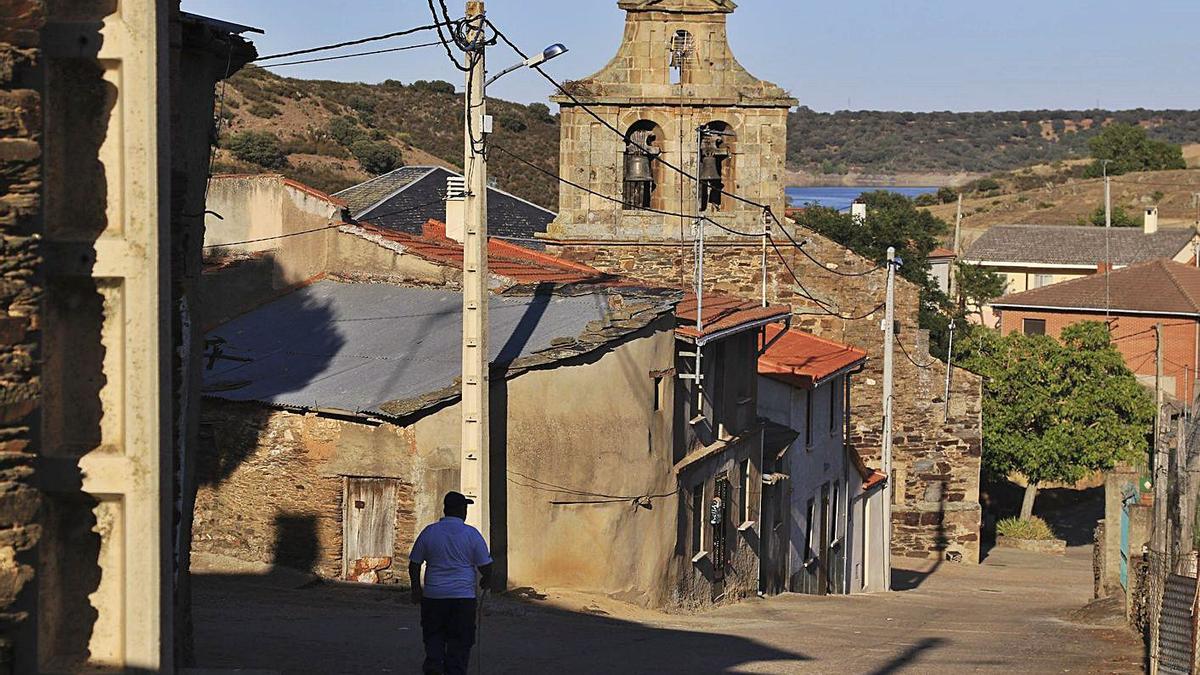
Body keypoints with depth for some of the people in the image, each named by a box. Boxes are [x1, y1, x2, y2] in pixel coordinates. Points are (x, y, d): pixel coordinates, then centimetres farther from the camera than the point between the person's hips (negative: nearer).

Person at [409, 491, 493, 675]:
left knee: (434, 637, 12)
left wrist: (416, 590, 18)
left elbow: (414, 565, 6)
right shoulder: (472, 534, -4)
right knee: (459, 642, 6)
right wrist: (486, 582, 19)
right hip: (463, 596, -1)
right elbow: (486, 567, -1)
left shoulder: (429, 532, 2)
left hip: (433, 596, 2)